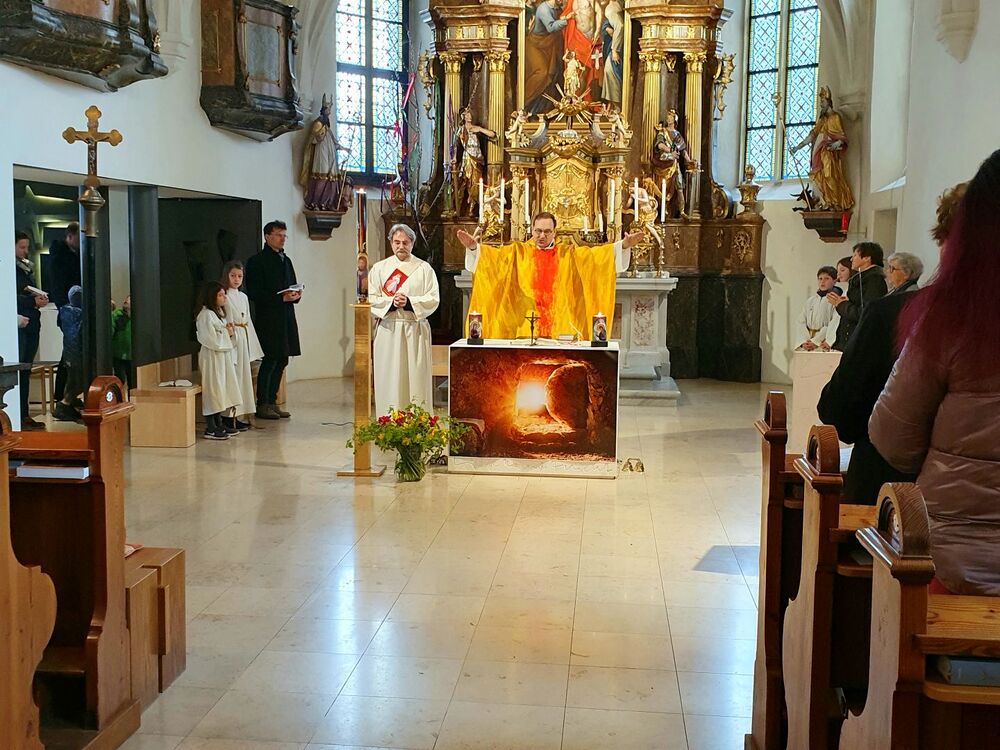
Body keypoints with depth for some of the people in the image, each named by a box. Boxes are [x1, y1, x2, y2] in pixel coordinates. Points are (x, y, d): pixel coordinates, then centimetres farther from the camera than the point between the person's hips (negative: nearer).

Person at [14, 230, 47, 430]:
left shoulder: (28, 267, 19)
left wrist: (40, 298, 3)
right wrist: (33, 301, -17)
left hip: (32, 323, 8)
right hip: (17, 325, -8)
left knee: (26, 370, 8)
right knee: (16, 370, -8)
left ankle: (24, 415, 11)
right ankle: (17, 415, -7)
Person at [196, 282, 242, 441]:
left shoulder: (219, 313, 16)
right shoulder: (205, 315, -14)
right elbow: (213, 341, -20)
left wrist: (230, 332, -1)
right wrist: (227, 333, -7)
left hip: (224, 356, 9)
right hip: (212, 358, -9)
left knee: (222, 391, 11)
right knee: (213, 390, -7)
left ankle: (219, 424, 18)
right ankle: (210, 428, -3)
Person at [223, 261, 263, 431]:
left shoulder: (243, 297, 15)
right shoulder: (224, 297, -8)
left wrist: (251, 345, 15)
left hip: (243, 339, 8)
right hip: (231, 339, -8)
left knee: (243, 375, 9)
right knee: (231, 377, -7)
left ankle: (237, 415, 16)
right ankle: (228, 417, -4)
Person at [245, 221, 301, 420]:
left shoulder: (286, 260, 19)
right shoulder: (257, 261, -4)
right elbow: (254, 293, -11)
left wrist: (295, 295, 1)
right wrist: (281, 298, -18)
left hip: (286, 318, 7)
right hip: (268, 319, -7)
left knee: (281, 361, 8)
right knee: (270, 361, -7)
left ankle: (272, 402, 15)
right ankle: (262, 405, -1)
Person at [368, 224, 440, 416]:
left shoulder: (424, 268, 7)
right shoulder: (379, 268, 10)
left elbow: (433, 299, -1)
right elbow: (370, 299, 3)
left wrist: (409, 302, -14)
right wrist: (390, 302, -13)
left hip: (416, 330, -1)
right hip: (388, 330, 1)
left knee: (416, 377, -2)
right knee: (390, 379, 0)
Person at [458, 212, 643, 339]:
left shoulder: (569, 253, 11)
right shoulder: (518, 252, 9)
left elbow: (595, 254, 2)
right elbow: (494, 255, -3)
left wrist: (623, 245, -12)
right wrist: (474, 248, -22)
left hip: (561, 327, 1)